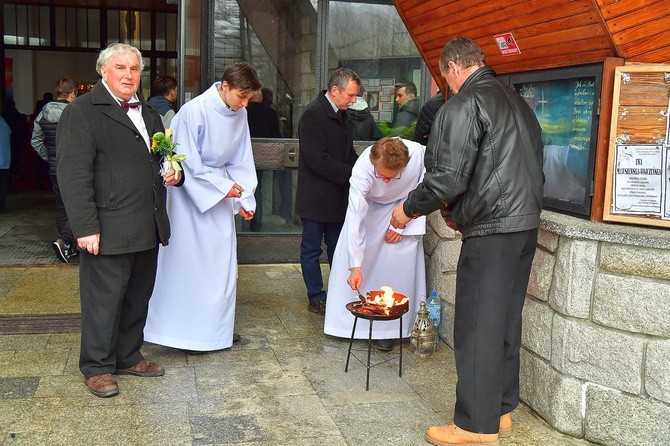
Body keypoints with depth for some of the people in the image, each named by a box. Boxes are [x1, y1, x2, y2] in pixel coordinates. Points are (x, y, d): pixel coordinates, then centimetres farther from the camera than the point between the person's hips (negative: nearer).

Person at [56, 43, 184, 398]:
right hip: (108, 231, -7)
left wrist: (173, 174, 5)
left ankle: (128, 357, 31)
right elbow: (73, 173, -14)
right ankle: (97, 368, 18)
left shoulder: (148, 114, 18)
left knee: (138, 298, 16)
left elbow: (163, 158, 30)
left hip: (147, 230, 8)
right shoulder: (81, 111, -7)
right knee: (103, 300, 3)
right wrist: (86, 227, -20)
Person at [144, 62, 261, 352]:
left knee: (222, 263, 10)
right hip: (192, 194, -6)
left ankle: (217, 329, 22)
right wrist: (224, 186, -18)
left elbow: (241, 161, 7)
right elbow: (188, 162, -17)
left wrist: (244, 199, -1)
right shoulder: (194, 111, -18)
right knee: (189, 262, -1)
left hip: (222, 194, 7)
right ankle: (185, 332, 11)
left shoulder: (239, 115, 1)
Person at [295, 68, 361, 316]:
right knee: (312, 248, 5)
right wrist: (351, 174, -21)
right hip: (316, 197, -8)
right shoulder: (313, 115, -16)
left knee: (337, 248, 15)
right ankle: (316, 298, 13)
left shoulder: (341, 116, 11)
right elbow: (316, 159, -23)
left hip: (337, 196, 8)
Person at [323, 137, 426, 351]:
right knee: (347, 259, -4)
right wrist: (355, 266, -43)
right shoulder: (362, 170, -38)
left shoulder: (419, 154, -36)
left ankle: (386, 329, 0)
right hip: (369, 206, 0)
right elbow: (355, 219, -39)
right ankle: (344, 321, 15)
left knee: (399, 265, -10)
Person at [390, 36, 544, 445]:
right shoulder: (517, 101, 15)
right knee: (507, 320, 15)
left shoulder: (464, 104, -10)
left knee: (478, 325, 0)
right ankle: (501, 408, 26)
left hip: (492, 229, -8)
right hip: (526, 224, 8)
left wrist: (409, 209, 1)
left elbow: (448, 178, -17)